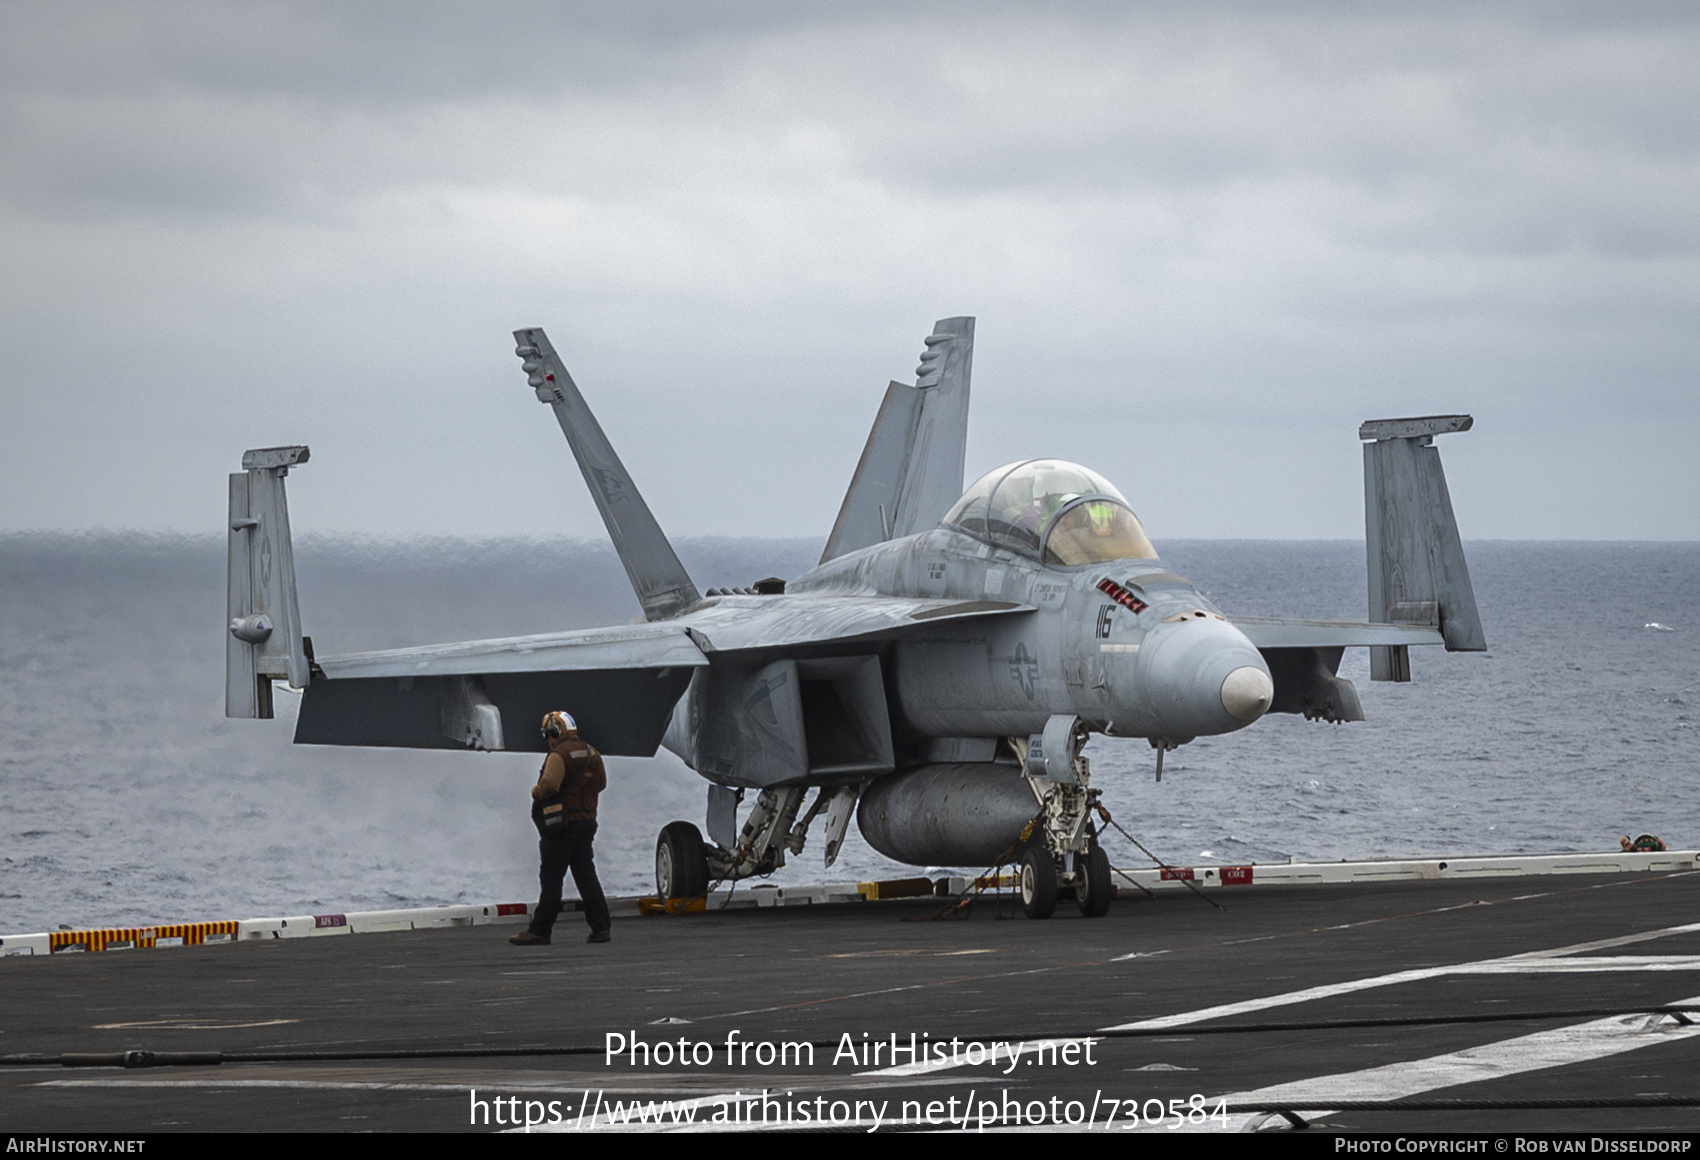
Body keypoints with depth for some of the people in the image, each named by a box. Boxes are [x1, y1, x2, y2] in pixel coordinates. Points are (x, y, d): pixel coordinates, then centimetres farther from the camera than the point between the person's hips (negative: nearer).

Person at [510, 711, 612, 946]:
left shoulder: (559, 755, -15)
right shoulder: (591, 753, 11)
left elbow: (548, 786, -27)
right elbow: (600, 784, 22)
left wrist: (535, 792, -7)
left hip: (562, 826, -8)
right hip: (586, 822, 8)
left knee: (551, 878, -4)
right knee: (586, 876, 9)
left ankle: (539, 931, -3)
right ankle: (600, 927, 4)